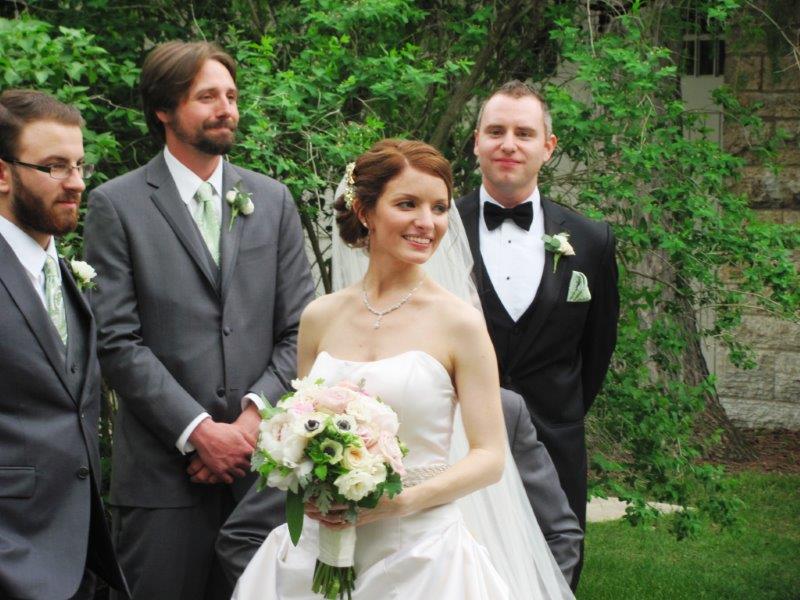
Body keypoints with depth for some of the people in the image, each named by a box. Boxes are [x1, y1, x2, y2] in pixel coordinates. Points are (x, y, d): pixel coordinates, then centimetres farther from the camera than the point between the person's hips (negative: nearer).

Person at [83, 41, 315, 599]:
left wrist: (254, 415, -7)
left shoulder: (273, 200, 11)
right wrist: (198, 431, -12)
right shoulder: (117, 205, 0)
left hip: (262, 463, 3)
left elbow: (299, 330, 7)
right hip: (163, 474, -3)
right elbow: (118, 340, -7)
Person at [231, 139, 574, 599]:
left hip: (420, 555, -3)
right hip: (318, 548, 3)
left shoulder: (460, 322, -7)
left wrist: (402, 501, -20)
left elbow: (491, 457, -7)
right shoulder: (319, 317, 3)